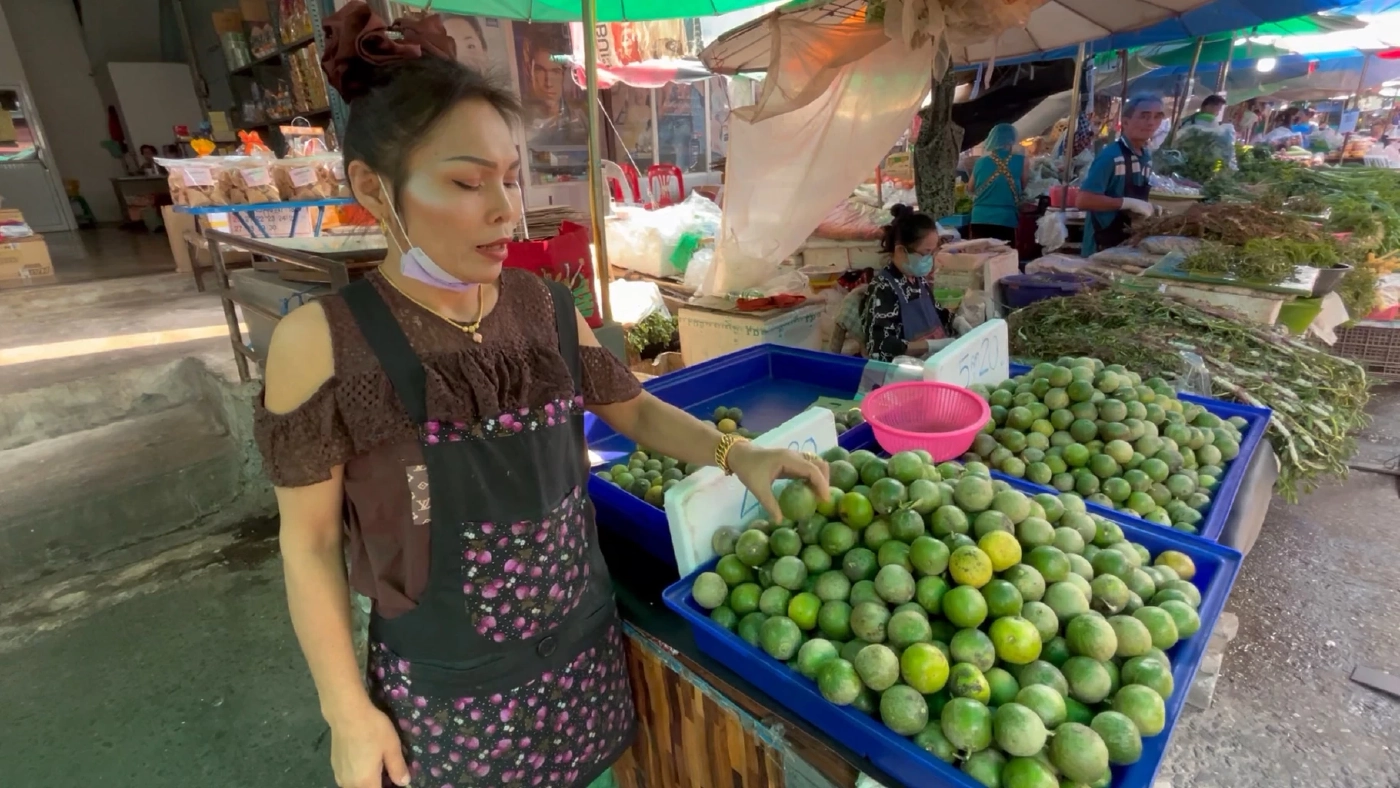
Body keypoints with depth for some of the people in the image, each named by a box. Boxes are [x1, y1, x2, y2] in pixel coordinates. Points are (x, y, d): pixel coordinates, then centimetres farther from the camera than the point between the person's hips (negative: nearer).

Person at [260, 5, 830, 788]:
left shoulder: (546, 305, -6)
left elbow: (633, 408, 4)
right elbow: (310, 542, -9)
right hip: (445, 685, -3)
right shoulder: (321, 341, -16)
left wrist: (736, 452, -12)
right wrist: (348, 712, -4)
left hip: (581, 643, 4)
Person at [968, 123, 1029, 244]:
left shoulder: (980, 162, 6)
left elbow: (970, 189, 20)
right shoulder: (1022, 162, 0)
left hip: (979, 219, 2)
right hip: (1006, 220, -2)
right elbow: (1024, 188, 14)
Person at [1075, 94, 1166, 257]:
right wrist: (1127, 203, -23)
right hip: (1103, 247, -8)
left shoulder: (1147, 157, 8)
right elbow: (1083, 200, -23)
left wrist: (1149, 208, 2)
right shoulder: (1110, 156, -16)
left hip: (1131, 244, 8)